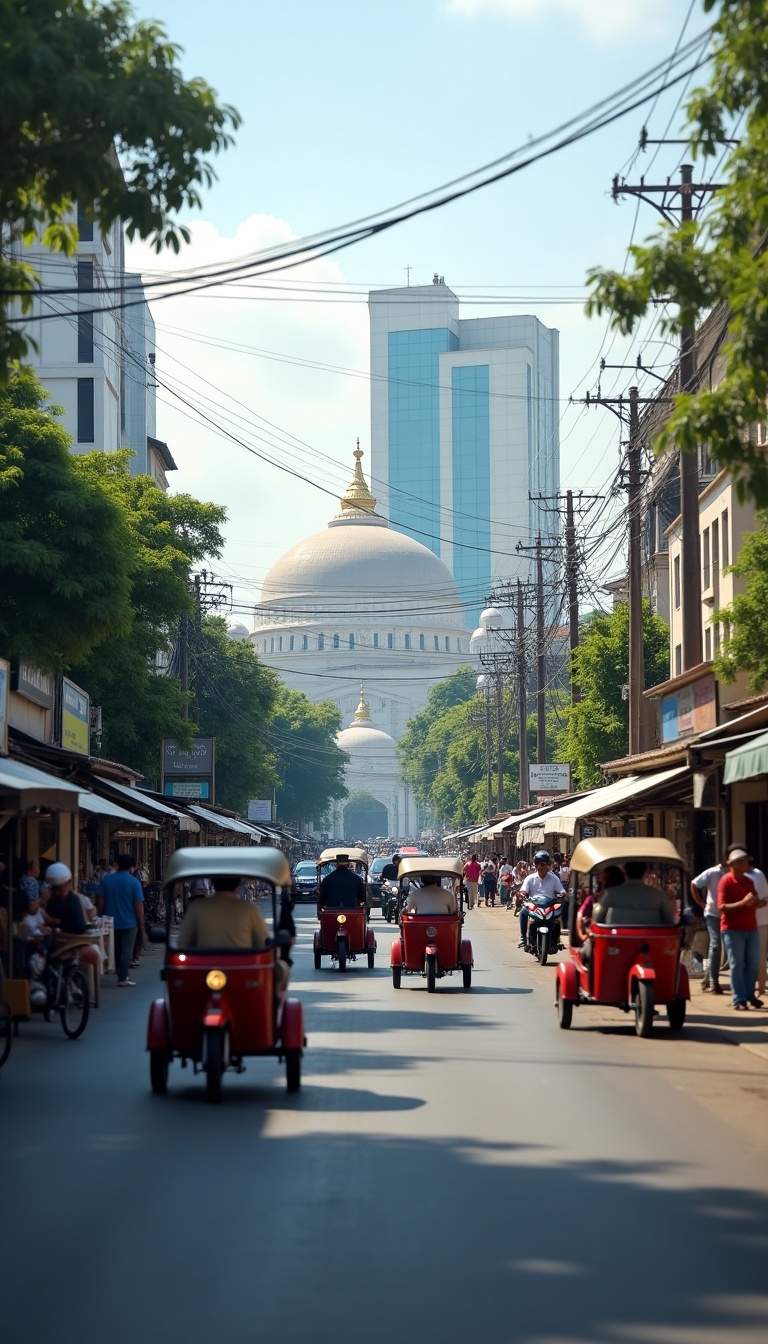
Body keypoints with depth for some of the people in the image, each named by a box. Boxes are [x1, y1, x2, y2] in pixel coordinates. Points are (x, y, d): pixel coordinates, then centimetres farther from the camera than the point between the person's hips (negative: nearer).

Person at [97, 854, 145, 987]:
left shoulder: (106, 879, -1)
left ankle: (120, 975, 25)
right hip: (129, 923, -4)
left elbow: (100, 901, 2)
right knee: (126, 951, 0)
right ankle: (123, 979, -4)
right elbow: (139, 906, -11)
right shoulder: (134, 882, -10)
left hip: (111, 922, 4)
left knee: (116, 950, 17)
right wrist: (142, 925, -3)